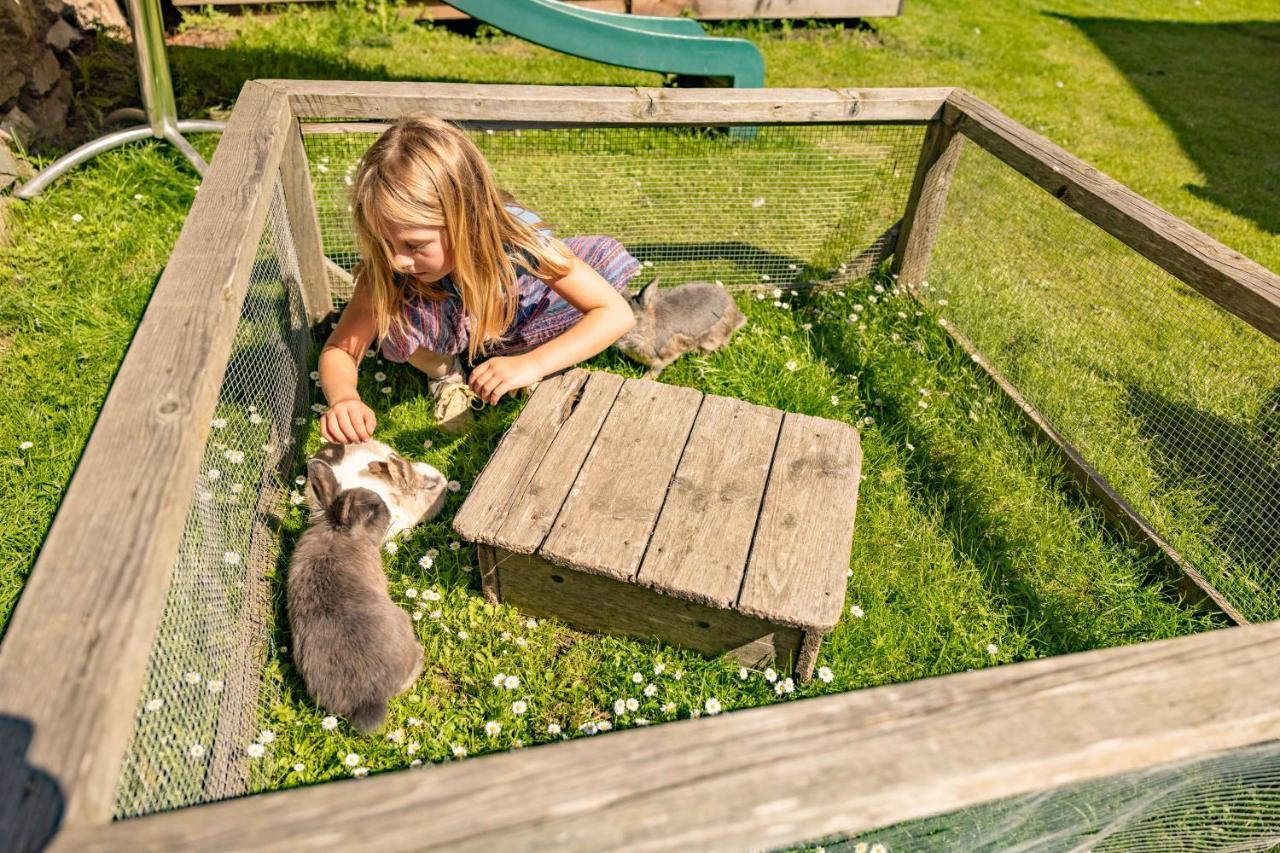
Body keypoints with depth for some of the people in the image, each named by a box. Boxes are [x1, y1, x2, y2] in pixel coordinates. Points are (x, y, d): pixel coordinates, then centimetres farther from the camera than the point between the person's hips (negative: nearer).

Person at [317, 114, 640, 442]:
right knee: (397, 315, -35)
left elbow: (618, 313, -39)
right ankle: (444, 372, 1)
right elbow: (338, 349, -28)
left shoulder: (515, 235, -39)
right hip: (446, 325, 0)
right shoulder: (387, 266, -34)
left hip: (516, 318, 1)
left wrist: (529, 364, -50)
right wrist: (344, 398, -52)